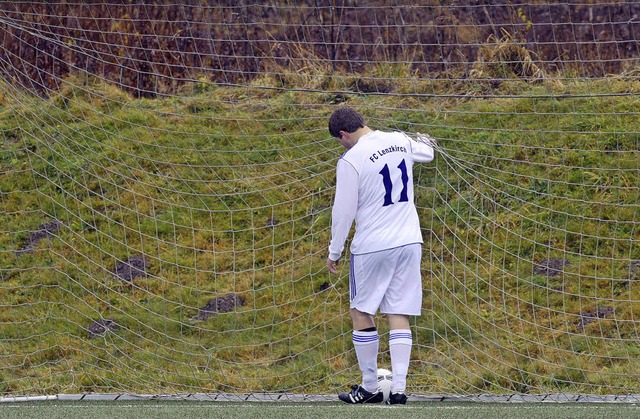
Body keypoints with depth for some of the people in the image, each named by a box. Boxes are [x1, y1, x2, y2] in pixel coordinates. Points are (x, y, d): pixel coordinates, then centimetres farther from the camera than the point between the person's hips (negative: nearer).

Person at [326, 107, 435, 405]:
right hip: (409, 243, 5)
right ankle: (398, 388, -3)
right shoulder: (399, 141, 4)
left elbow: (343, 211, -8)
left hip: (371, 247, -5)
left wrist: (334, 252, 5)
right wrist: (426, 143, 53)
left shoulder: (351, 160, -14)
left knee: (361, 313, 10)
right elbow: (426, 153, 28)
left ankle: (370, 388, 13)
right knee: (399, 317, 5)